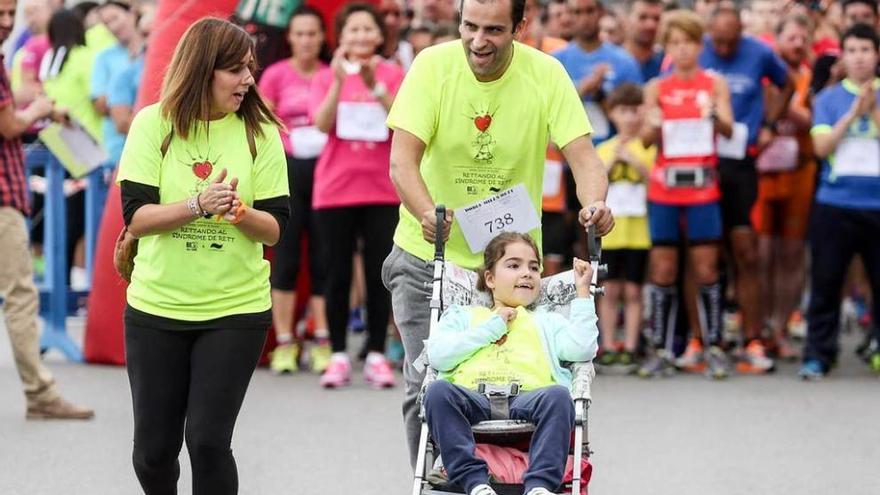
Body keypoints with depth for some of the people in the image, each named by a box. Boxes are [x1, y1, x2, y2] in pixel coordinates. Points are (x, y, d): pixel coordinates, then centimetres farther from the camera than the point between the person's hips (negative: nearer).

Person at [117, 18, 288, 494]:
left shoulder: (259, 131, -2)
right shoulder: (154, 124, -5)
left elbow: (275, 228, -3)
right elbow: (136, 217, -10)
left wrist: (238, 212, -23)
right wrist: (198, 204, -25)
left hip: (236, 309, -1)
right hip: (156, 308, 1)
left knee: (208, 440, -9)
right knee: (154, 447, 8)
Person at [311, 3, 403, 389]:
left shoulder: (393, 74, 3)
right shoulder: (326, 77, 5)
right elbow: (322, 124, -11)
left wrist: (375, 86, -23)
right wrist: (339, 81, -22)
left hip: (382, 189, 0)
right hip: (335, 189, 0)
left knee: (379, 274, 1)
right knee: (338, 274, 1)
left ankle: (376, 355, 6)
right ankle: (338, 356, 6)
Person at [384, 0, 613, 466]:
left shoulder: (546, 75, -8)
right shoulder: (433, 66, -12)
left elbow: (582, 154, -13)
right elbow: (402, 160, -19)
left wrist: (594, 203, -35)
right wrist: (427, 213, -39)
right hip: (429, 257, -1)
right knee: (426, 386, -6)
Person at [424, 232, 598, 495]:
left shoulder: (546, 322, 35)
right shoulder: (462, 316, 32)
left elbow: (581, 349, 13)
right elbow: (437, 355, 11)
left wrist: (582, 292, 18)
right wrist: (491, 328, 11)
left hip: (528, 397, 0)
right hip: (474, 399, 0)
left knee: (558, 395, -34)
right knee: (438, 391, -33)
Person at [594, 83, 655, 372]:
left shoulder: (649, 147, 4)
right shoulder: (604, 149, 12)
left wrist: (633, 160, -14)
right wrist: (612, 160, -7)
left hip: (639, 228, -2)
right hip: (609, 228, 2)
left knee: (633, 291, 0)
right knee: (610, 290, 2)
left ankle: (629, 348, 2)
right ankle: (608, 347, 5)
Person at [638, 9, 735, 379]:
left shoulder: (714, 84, 5)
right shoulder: (656, 88, 7)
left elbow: (728, 129, -6)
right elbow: (647, 139, 0)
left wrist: (714, 115, -29)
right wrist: (654, 126, -23)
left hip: (702, 185, -1)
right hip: (664, 183, 1)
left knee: (706, 268, -3)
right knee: (662, 269, 0)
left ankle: (714, 349, 2)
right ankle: (661, 351, 4)